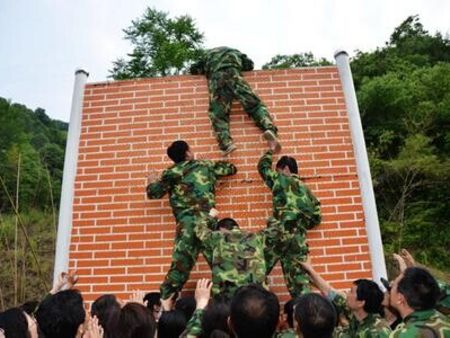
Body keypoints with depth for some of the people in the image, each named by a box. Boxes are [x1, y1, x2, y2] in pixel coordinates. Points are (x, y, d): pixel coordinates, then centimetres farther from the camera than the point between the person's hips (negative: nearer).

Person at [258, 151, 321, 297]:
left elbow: (263, 166, 25)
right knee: (298, 276, 5)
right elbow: (316, 217, 22)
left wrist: (270, 151, 42)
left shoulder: (280, 179, 9)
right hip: (299, 237, 5)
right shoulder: (306, 190, 22)